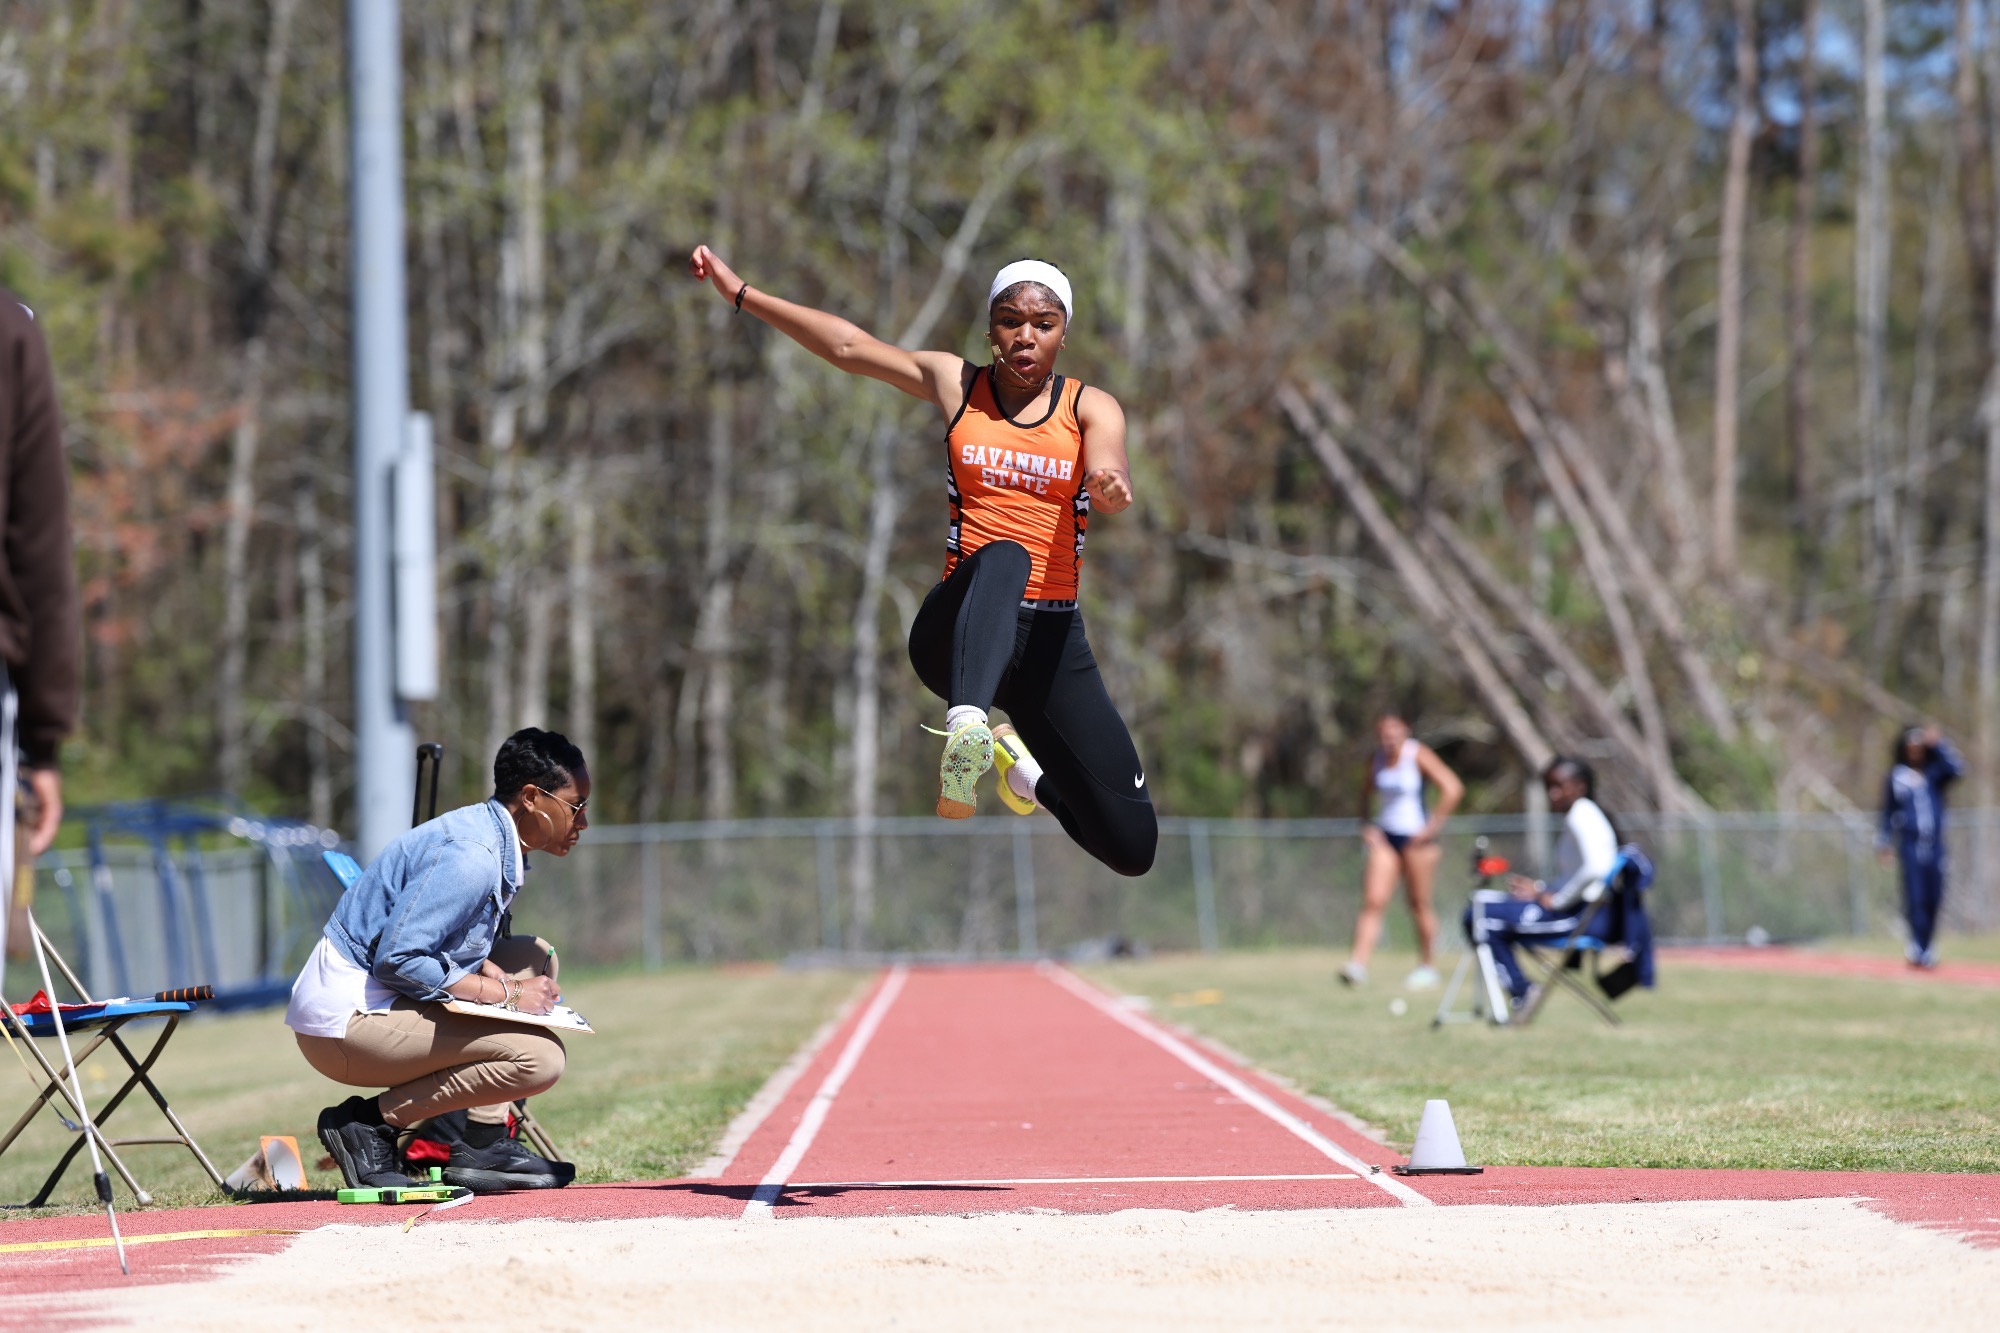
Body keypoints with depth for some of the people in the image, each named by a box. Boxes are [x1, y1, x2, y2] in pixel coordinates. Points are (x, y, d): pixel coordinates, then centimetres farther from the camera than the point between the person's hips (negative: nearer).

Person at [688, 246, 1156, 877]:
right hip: (963, 630, -1)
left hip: (1052, 636, 2)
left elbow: (1110, 476, -16)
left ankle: (1022, 765, 28)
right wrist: (740, 292, -2)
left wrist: (1111, 486, -41)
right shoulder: (956, 385, 9)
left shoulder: (1090, 408, 4)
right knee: (1003, 558, -39)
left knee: (1132, 846, -4)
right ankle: (967, 732, -61)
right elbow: (847, 345, 5)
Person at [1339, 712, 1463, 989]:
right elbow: (1367, 792, 23)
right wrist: (1365, 824, 9)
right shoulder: (1376, 758, 5)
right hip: (1385, 836, 4)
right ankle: (1357, 964, -17)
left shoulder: (1418, 755, -11)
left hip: (1416, 837, -4)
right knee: (1373, 901, -8)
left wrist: (1434, 825, -13)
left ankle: (1427, 967, 16)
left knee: (1419, 905, 3)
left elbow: (1453, 788, -14)